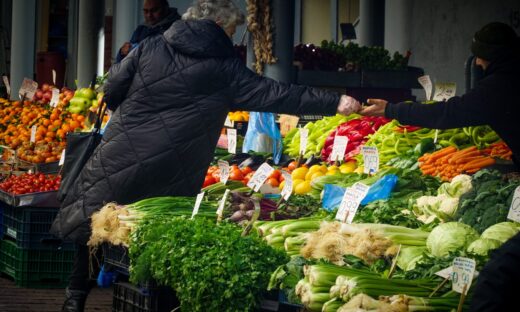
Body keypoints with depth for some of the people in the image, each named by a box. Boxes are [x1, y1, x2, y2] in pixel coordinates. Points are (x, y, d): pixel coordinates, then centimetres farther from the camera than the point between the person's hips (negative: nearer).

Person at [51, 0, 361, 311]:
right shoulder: (225, 69, -2)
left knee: (92, 224, 14)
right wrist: (335, 103, 1)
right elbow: (275, 95, -2)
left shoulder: (150, 47, 3)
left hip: (119, 155, 2)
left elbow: (112, 89, 6)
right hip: (169, 177, -1)